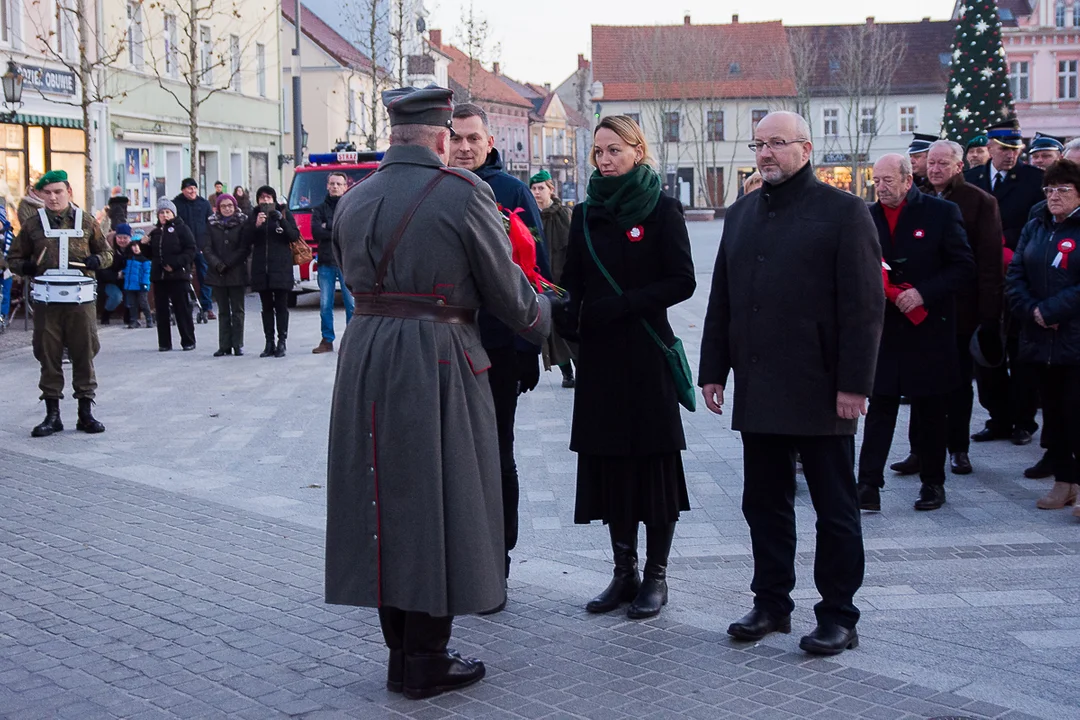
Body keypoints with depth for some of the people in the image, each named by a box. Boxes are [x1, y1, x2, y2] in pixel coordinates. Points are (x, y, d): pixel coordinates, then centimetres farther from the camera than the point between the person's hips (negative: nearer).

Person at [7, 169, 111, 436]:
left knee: (84, 354, 3)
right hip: (46, 300, 0)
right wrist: (26, 267, -10)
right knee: (48, 355, 4)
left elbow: (106, 252, 15)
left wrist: (96, 260, -8)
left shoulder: (86, 221, 7)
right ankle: (52, 413, 13)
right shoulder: (32, 224, 7)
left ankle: (86, 411, 13)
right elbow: (14, 258, 13)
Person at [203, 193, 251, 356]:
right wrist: (218, 265, -12)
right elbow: (207, 248, 3)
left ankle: (238, 345, 4)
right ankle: (224, 346, 7)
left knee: (237, 311, 1)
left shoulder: (242, 222, 0)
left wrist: (228, 264, -11)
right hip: (217, 274, 2)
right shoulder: (212, 224, 8)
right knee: (223, 311, 6)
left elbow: (245, 248, -6)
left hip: (237, 273, -2)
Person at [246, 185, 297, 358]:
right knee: (266, 306, 6)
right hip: (261, 268, 3)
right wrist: (256, 225, -14)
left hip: (281, 267, -3)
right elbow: (247, 240, 3)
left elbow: (295, 235, -4)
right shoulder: (254, 216, 11)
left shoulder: (284, 213, 5)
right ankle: (269, 343, 9)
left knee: (281, 305, -4)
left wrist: (282, 221, -18)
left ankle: (281, 342, -2)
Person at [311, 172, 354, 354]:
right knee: (325, 305, 4)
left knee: (351, 304, -3)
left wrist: (328, 227, -8)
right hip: (326, 263, 2)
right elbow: (316, 232, -3)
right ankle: (327, 340, 12)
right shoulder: (319, 209, 12)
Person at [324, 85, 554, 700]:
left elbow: (356, 282, 14)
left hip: (366, 358, 6)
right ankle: (427, 662, 10)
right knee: (438, 504, 4)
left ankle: (401, 653, 22)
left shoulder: (354, 202, 9)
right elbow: (508, 291, -4)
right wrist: (542, 318, 16)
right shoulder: (464, 193, -8)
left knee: (386, 501, 12)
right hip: (439, 364, -6)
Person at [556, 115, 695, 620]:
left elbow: (682, 282, -8)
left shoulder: (661, 209, -3)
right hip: (599, 354, 5)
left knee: (653, 458, 1)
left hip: (647, 353, -5)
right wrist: (570, 322, -8)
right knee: (609, 459, 7)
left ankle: (656, 575, 12)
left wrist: (622, 304, -18)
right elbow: (573, 282, 12)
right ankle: (624, 572, 18)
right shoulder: (586, 214, 12)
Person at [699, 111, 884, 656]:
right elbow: (721, 299, 16)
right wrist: (713, 370, 10)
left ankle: (838, 616, 15)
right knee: (764, 503, 12)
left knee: (835, 509, 5)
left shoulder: (843, 211, -4)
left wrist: (854, 384, -15)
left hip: (820, 392, -6)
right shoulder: (742, 214, 14)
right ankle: (771, 604, 25)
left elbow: (864, 305, -9)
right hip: (758, 391, 6)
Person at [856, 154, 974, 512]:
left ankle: (933, 482, 22)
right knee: (880, 407, -2)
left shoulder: (941, 212, -4)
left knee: (932, 411, 8)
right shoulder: (868, 217, 7)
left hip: (929, 328, -2)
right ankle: (869, 484, 0)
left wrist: (922, 293, -17)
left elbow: (964, 267, -7)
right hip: (884, 329, 2)